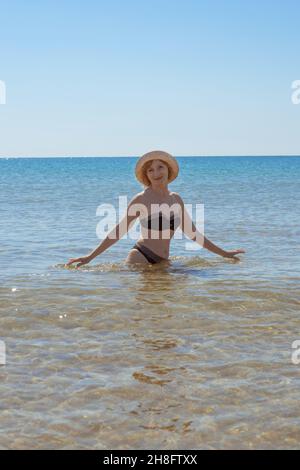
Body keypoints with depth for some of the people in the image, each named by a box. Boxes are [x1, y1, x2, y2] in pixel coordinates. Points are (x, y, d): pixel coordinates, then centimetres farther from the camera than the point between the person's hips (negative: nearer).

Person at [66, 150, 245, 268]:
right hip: (141, 257, -7)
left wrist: (224, 253, 23)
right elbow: (119, 231, 0)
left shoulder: (176, 199, 12)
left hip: (163, 261, 7)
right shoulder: (141, 199, -3)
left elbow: (193, 233, 20)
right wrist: (90, 257, -5)